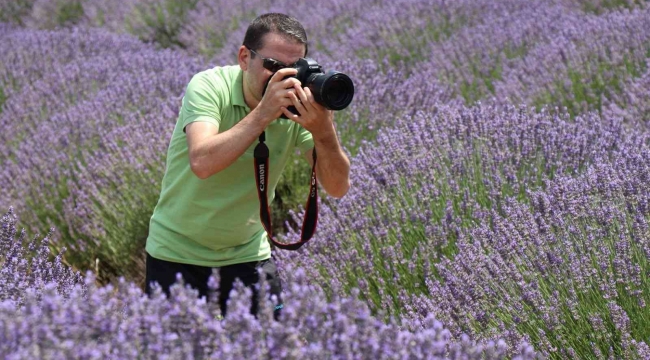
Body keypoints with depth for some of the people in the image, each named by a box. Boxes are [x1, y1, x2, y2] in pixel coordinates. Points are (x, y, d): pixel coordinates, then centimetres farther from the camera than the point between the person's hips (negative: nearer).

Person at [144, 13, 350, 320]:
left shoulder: (298, 104, -10)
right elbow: (202, 163, -36)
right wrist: (263, 113, -38)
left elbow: (337, 188, -16)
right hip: (177, 252, -3)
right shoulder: (208, 86, -19)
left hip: (248, 254, 3)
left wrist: (323, 131, -32)